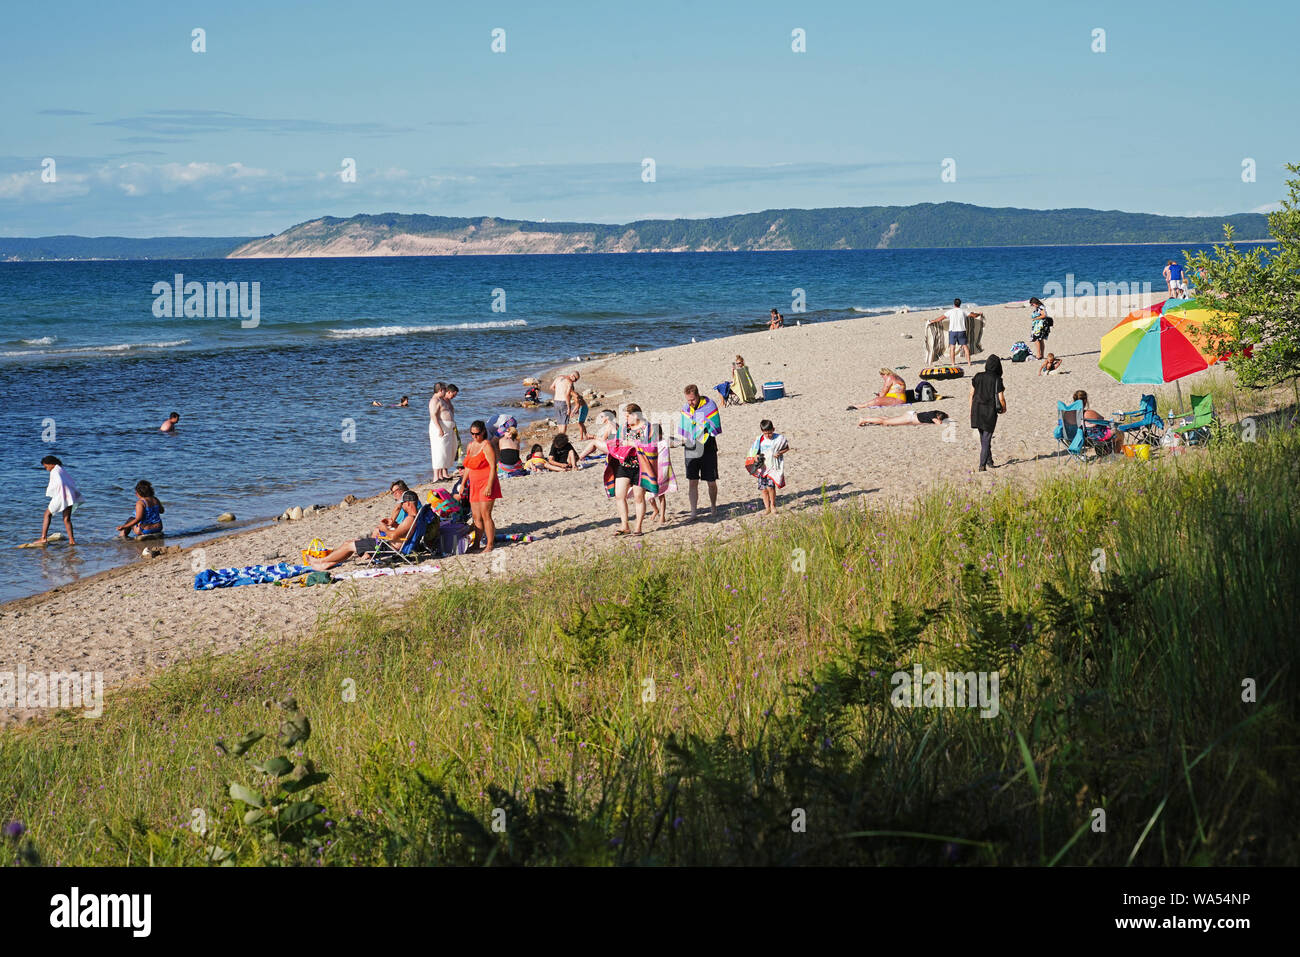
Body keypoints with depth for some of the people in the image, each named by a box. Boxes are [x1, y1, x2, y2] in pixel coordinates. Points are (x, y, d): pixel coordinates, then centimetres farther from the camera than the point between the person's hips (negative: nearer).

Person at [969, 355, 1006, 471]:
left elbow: (972, 394, 4)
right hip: (990, 412, -4)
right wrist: (1004, 408, 11)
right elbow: (1001, 398, -10)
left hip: (977, 410, 4)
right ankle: (982, 465, -2)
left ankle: (989, 461, 26)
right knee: (986, 439, 3)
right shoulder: (997, 380, -10)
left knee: (983, 438, 19)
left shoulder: (978, 377, 1)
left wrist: (971, 410, 13)